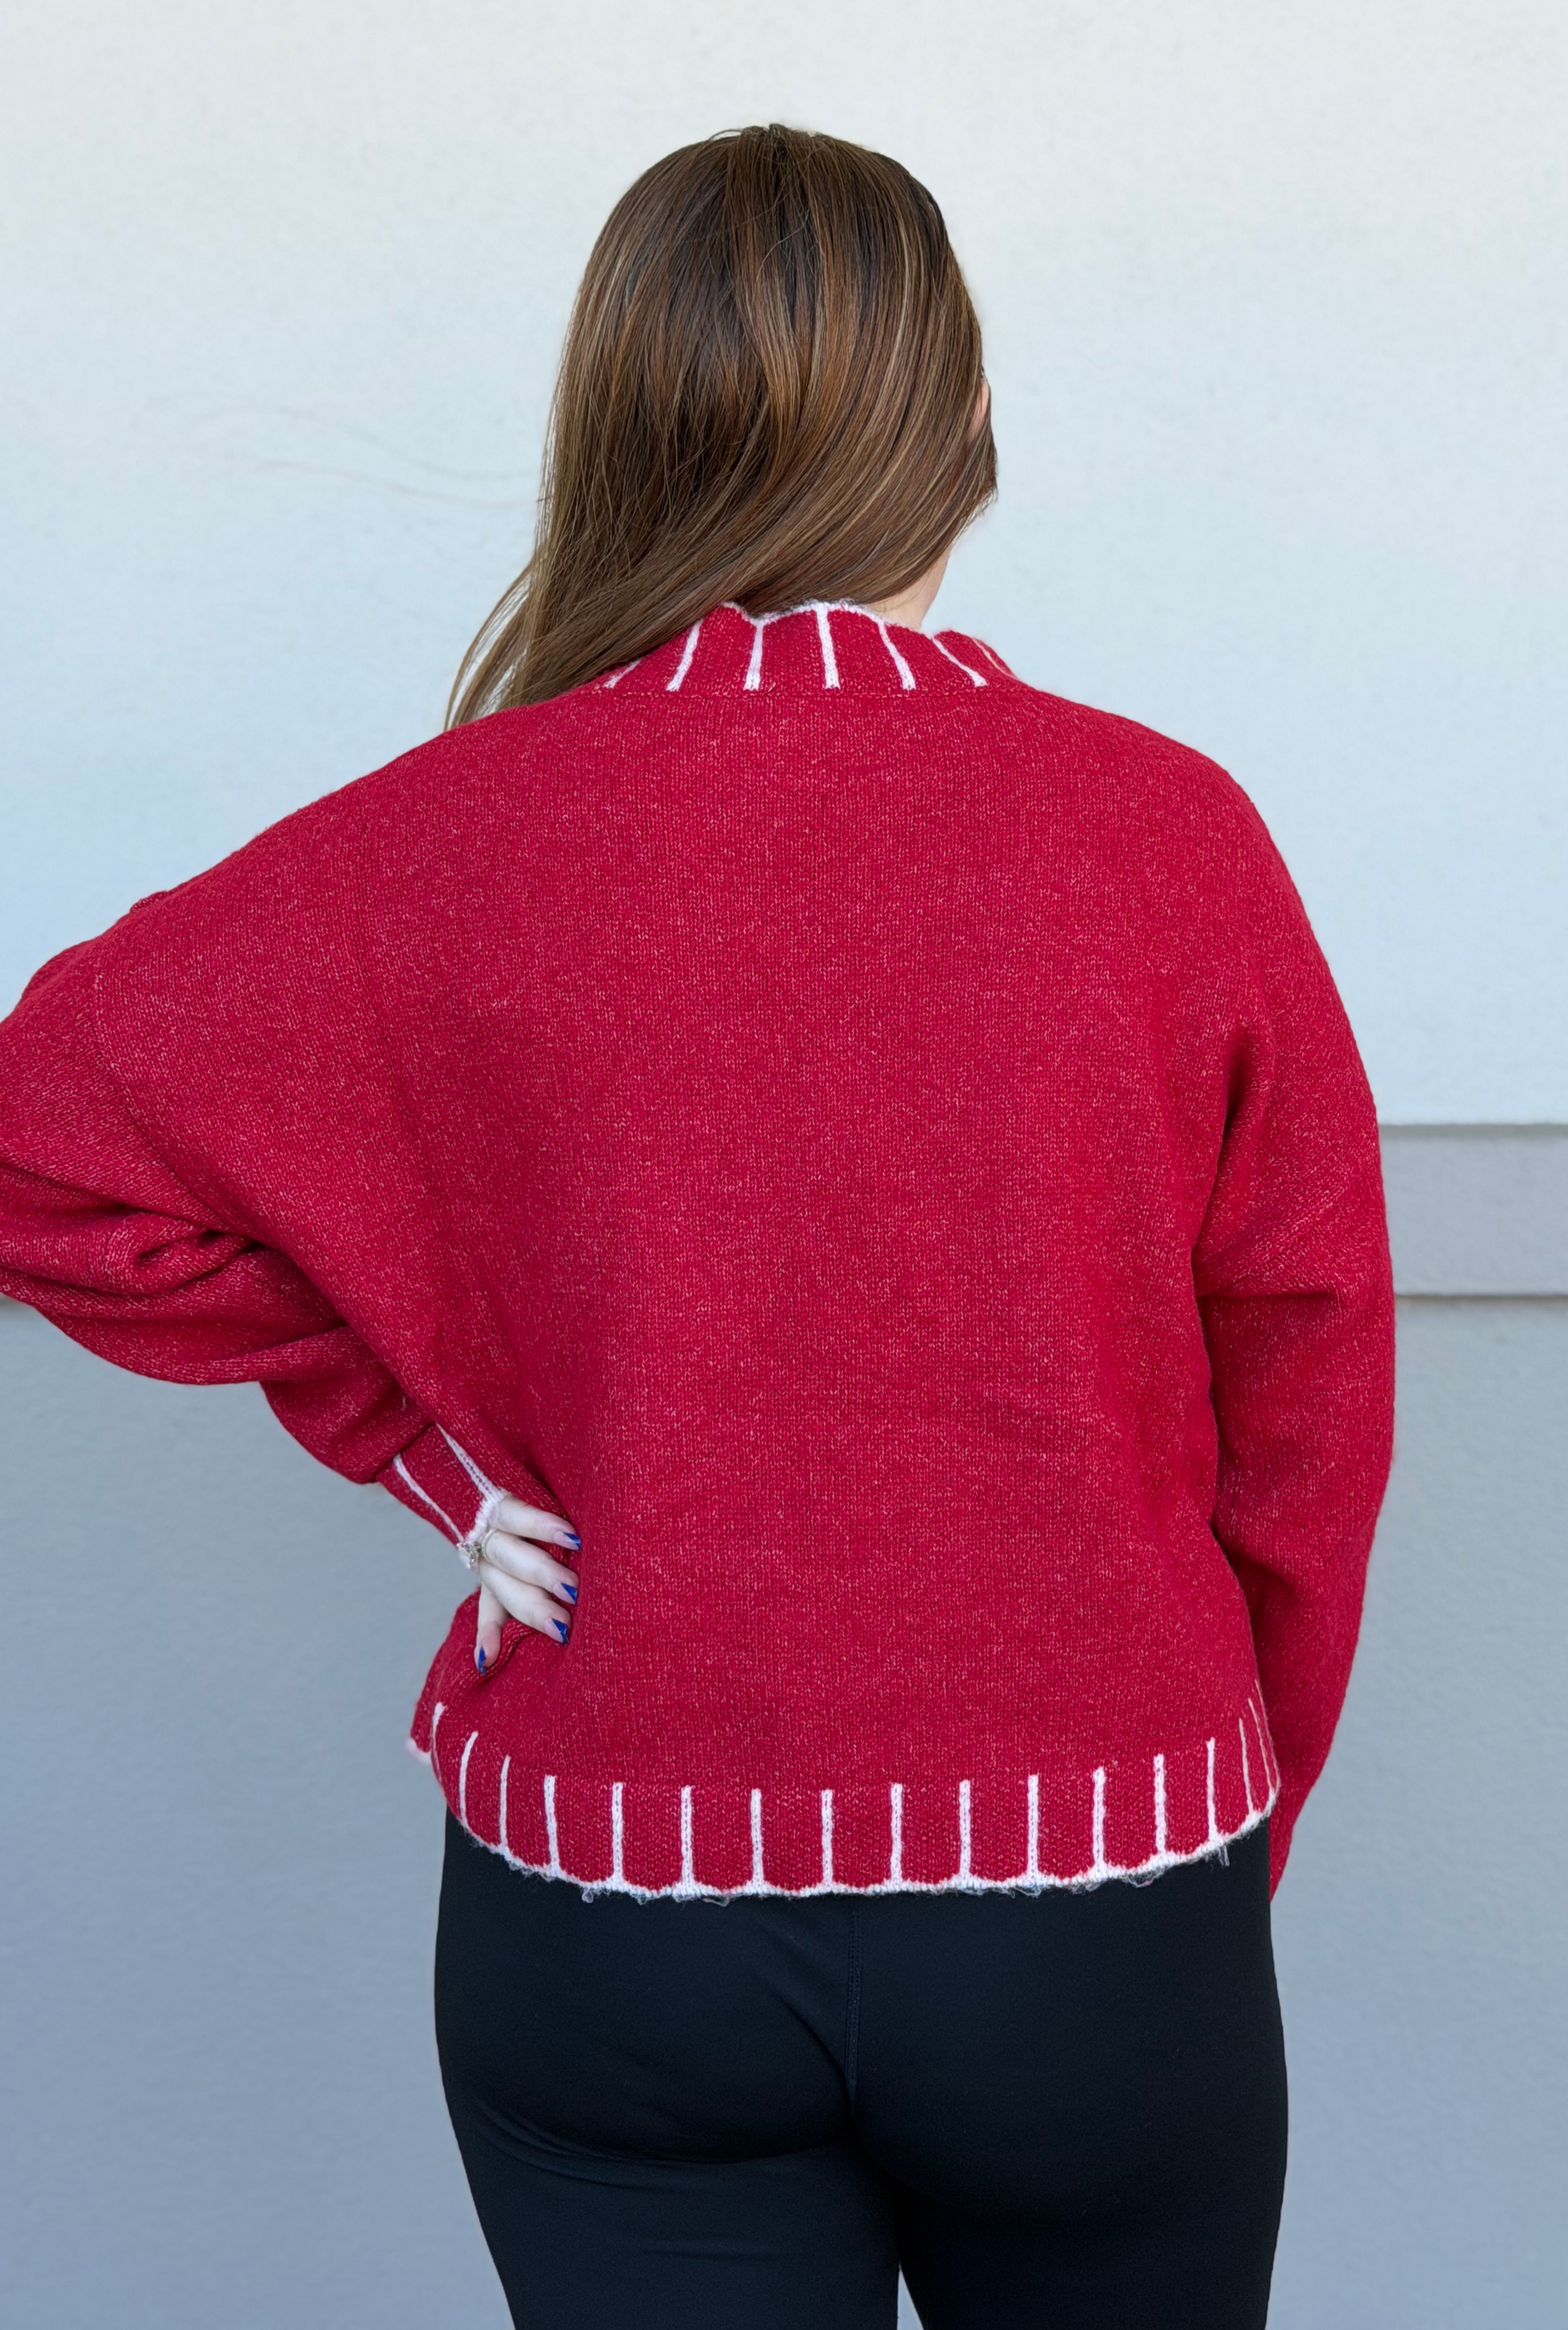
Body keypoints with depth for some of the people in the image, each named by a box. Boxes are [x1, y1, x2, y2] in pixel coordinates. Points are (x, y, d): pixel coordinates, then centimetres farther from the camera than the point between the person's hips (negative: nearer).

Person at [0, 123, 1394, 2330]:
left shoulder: (449, 844, -10)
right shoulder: (1169, 833, -11)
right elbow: (1308, 1412, -4)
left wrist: (421, 1437, 0)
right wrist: (1237, 1831, 11)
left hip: (606, 1889, 0)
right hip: (1093, 1903, 1)